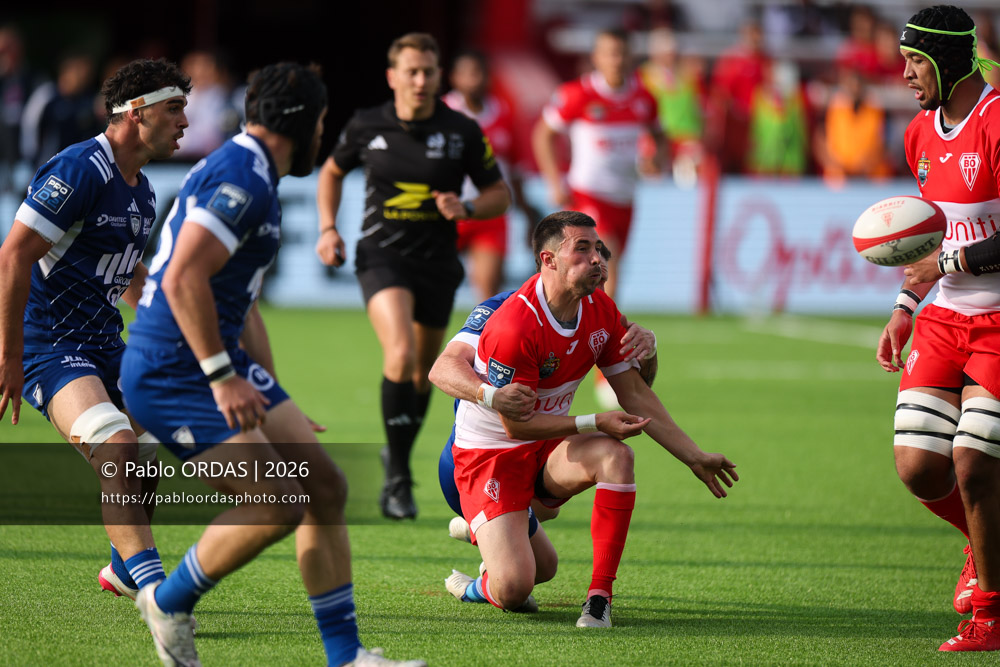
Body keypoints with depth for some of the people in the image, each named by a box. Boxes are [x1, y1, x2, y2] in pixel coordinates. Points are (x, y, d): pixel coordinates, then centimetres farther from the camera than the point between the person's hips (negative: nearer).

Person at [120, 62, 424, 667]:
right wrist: (222, 377, -24)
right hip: (168, 376, -11)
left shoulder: (254, 179, 19)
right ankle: (169, 603, 4)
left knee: (325, 487, 4)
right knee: (279, 504, -18)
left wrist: (266, 390, 26)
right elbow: (183, 280, -26)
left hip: (217, 363, 11)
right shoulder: (240, 180, -16)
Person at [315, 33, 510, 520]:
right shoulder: (366, 127, -3)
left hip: (437, 262, 2)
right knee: (400, 355, -24)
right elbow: (332, 172, 17)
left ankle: (397, 454, 41)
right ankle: (398, 478, -15)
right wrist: (328, 229, 5)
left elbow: (499, 194, 4)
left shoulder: (462, 132, -4)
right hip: (382, 256, -2)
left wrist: (466, 209, -16)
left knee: (423, 373, 13)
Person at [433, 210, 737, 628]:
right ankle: (479, 586, 18)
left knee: (615, 456, -29)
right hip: (489, 452, -6)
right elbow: (515, 424, -21)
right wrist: (593, 423, -22)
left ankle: (599, 595, -20)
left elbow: (635, 394, 6)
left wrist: (694, 457, 4)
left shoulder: (601, 310, -3)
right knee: (513, 590, -23)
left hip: (548, 451, 6)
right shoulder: (514, 326, -27)